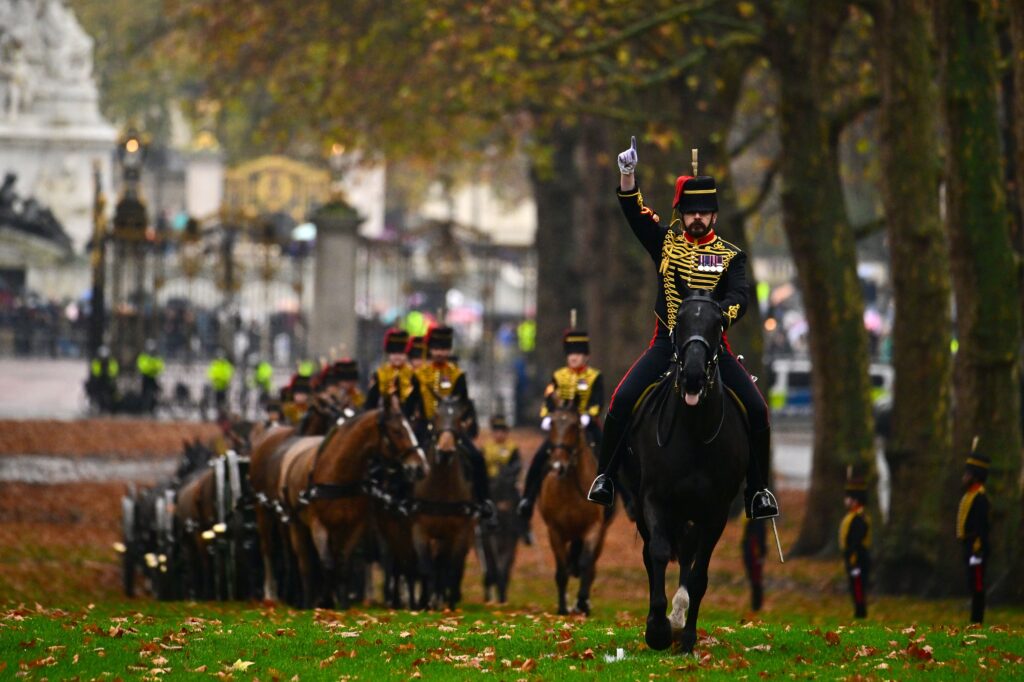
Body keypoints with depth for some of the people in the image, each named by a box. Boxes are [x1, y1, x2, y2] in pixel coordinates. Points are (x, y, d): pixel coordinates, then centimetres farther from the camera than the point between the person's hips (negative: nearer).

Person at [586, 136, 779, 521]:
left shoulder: (730, 256, 6)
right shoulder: (666, 243, 10)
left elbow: (738, 298, -8)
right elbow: (633, 211, 0)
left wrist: (722, 313, -30)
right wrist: (627, 174, -16)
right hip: (667, 343, 0)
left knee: (756, 410, -13)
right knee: (623, 400, -20)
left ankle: (757, 491, 0)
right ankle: (605, 476, -5)